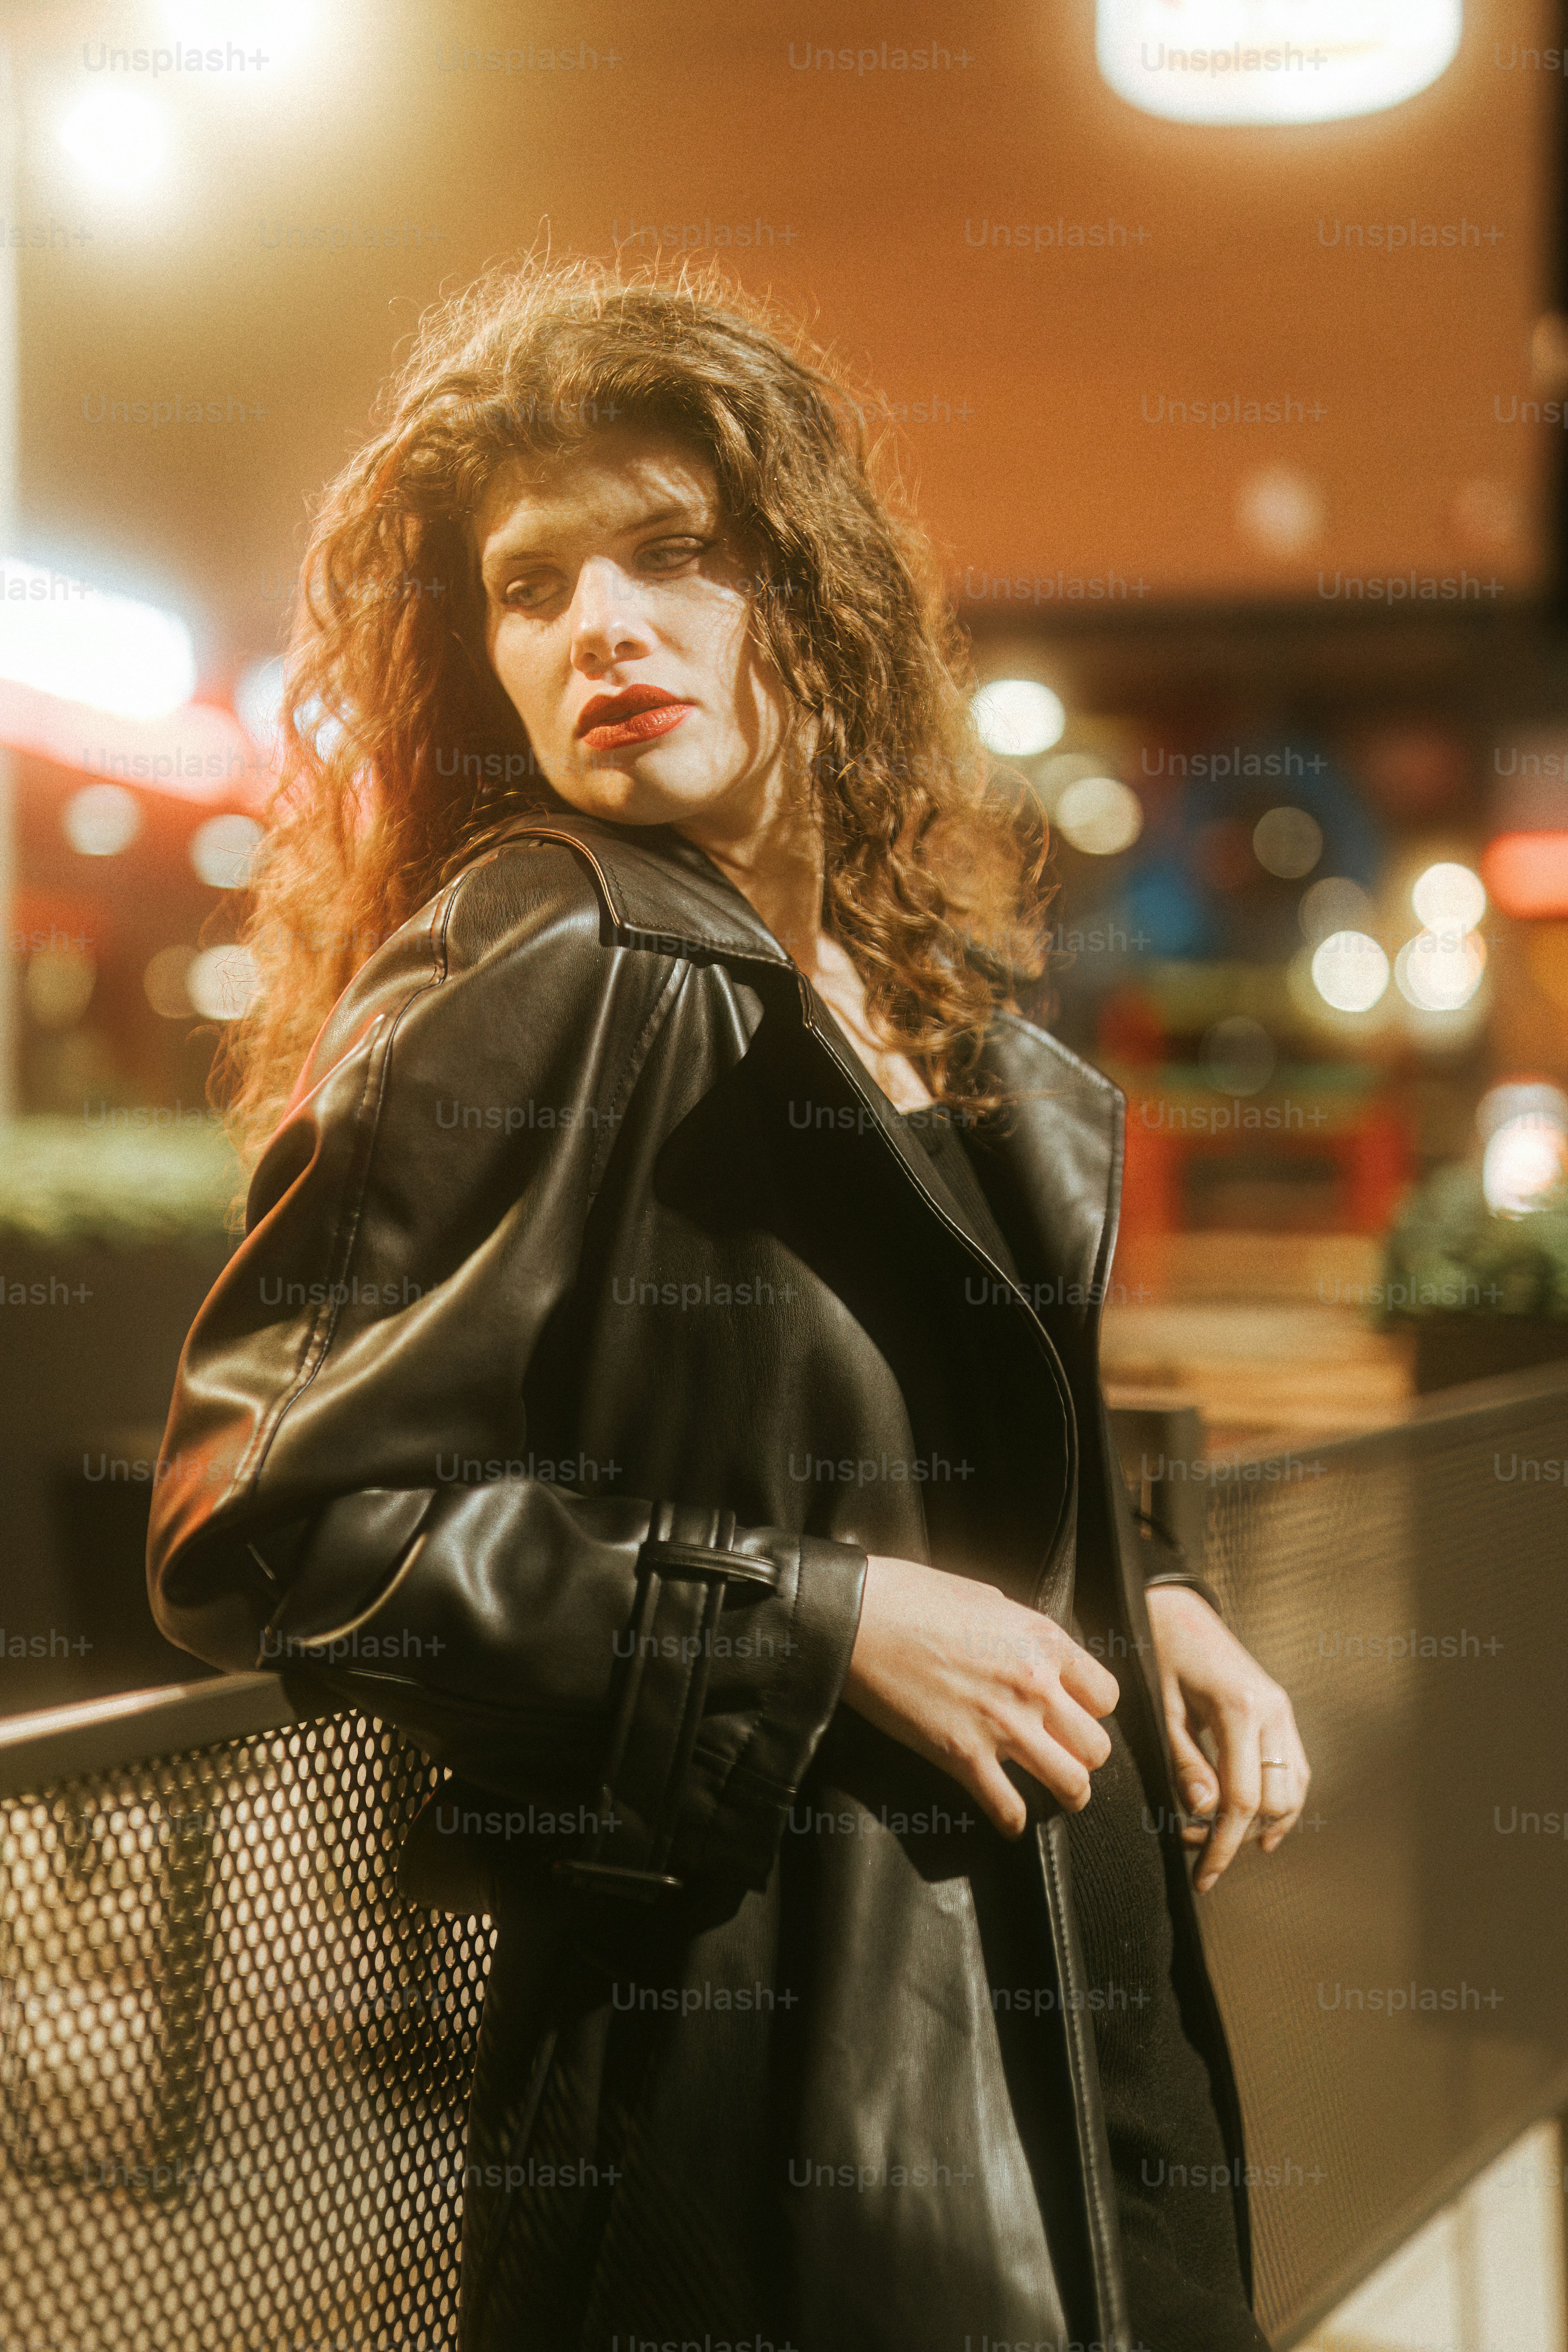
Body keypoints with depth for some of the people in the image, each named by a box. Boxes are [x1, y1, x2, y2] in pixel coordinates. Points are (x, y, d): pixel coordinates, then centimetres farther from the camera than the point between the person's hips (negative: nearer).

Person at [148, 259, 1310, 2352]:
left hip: (1066, 1984, 7)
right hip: (754, 2040, -7)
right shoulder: (539, 972, -14)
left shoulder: (928, 975, 8)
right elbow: (259, 1517, -19)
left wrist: (1140, 1601, 1)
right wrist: (822, 1628, -19)